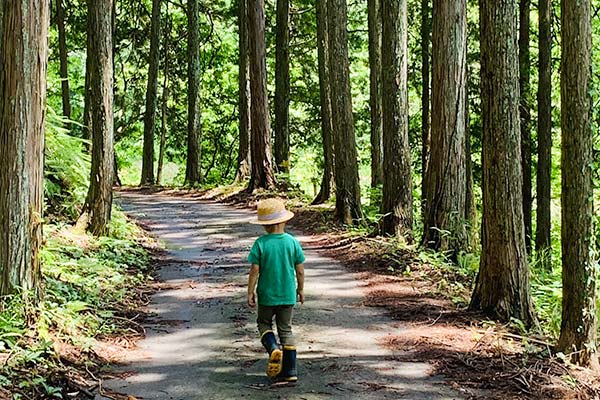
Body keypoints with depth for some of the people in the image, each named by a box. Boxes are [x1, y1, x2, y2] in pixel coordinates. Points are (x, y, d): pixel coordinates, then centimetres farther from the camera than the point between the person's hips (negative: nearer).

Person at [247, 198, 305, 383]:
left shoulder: (260, 244, -13)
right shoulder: (292, 242, -7)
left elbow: (254, 271, -12)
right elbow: (300, 271, -2)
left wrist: (250, 292, -1)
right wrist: (300, 289, 14)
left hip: (267, 294, -2)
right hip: (288, 294, 2)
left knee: (264, 323, 20)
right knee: (286, 330, 12)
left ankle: (273, 348, -10)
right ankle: (290, 371, 12)